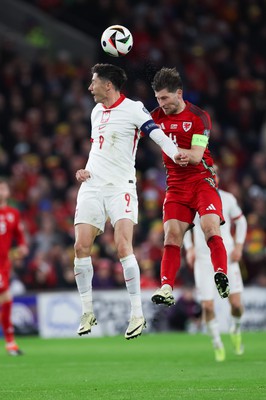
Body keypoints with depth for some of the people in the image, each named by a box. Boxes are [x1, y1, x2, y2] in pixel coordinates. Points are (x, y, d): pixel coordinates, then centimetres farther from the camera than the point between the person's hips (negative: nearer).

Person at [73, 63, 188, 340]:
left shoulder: (133, 109, -6)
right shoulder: (96, 111, 16)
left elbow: (157, 134, -18)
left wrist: (174, 154, -36)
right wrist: (86, 170, 13)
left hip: (120, 187, -6)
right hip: (92, 186, 7)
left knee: (123, 247, -19)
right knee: (81, 247, -3)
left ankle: (137, 315, -12)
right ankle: (87, 313, 9)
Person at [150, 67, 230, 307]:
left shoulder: (198, 117, -7)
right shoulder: (157, 116, 6)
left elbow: (195, 156, -15)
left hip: (202, 180, -3)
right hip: (176, 185, 3)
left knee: (211, 228, -21)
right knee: (172, 235, -9)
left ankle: (222, 276, -26)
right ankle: (166, 289, -14)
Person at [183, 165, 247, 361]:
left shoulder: (227, 199, 0)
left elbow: (240, 220, 13)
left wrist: (239, 246, 2)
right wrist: (189, 248, 3)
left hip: (227, 256, 0)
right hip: (203, 258, 0)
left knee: (236, 303, -8)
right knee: (207, 305, -9)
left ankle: (236, 330, 25)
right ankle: (217, 343, 10)